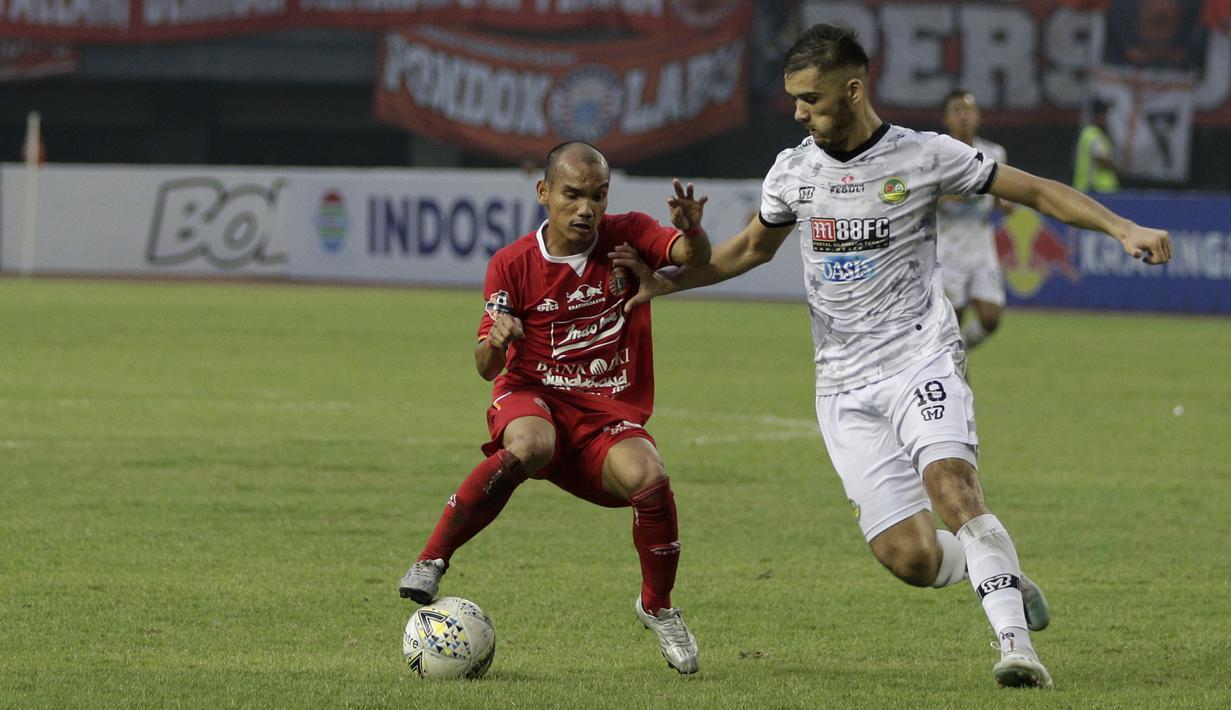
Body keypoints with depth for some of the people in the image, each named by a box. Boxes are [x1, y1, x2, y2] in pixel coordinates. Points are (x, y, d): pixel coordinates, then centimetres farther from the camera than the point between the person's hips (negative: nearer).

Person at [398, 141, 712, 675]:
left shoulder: (628, 236, -1)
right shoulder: (513, 265, -3)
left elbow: (693, 256, -18)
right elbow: (487, 368, -4)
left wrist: (691, 232, -41)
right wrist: (495, 340, -28)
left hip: (611, 411, 1)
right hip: (532, 397, -1)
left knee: (648, 476, -29)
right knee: (529, 447, -38)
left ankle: (657, 606, -2)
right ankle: (431, 561, -27)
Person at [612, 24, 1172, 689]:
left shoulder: (925, 155, -4)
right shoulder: (794, 169, 7)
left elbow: (1036, 190, 1)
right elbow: (754, 246, 25)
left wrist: (1124, 229, -9)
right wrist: (668, 280, 15)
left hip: (921, 360, -3)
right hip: (845, 387, 3)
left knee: (951, 484, -30)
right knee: (911, 557, -10)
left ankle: (1014, 643, -29)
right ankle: (1004, 576, 20)